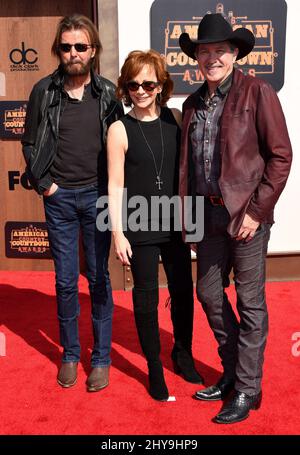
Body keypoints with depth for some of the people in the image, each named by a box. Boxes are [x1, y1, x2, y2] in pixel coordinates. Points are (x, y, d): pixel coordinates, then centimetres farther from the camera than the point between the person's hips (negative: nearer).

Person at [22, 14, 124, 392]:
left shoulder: (107, 92, 1)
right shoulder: (44, 91, 2)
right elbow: (30, 143, 7)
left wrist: (112, 190, -2)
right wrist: (43, 183, -1)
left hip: (96, 195, 0)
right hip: (59, 197, 1)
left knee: (99, 278, 5)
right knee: (65, 281, 7)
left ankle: (101, 358, 19)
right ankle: (70, 354, 24)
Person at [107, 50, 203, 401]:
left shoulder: (176, 119, 2)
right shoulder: (120, 129, -6)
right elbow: (115, 184, -6)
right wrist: (118, 233, -9)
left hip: (175, 224, 3)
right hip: (140, 228, -3)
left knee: (183, 291, 13)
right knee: (146, 297, 9)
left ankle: (183, 353, 37)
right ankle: (154, 367, 27)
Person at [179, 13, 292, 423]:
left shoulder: (257, 92, -5)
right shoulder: (193, 104, 12)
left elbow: (280, 155, -8)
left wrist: (256, 210, -13)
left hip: (246, 213, -6)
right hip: (208, 213, 6)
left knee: (250, 302, 3)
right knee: (209, 294, 13)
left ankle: (247, 389, 19)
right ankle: (232, 371, 34)